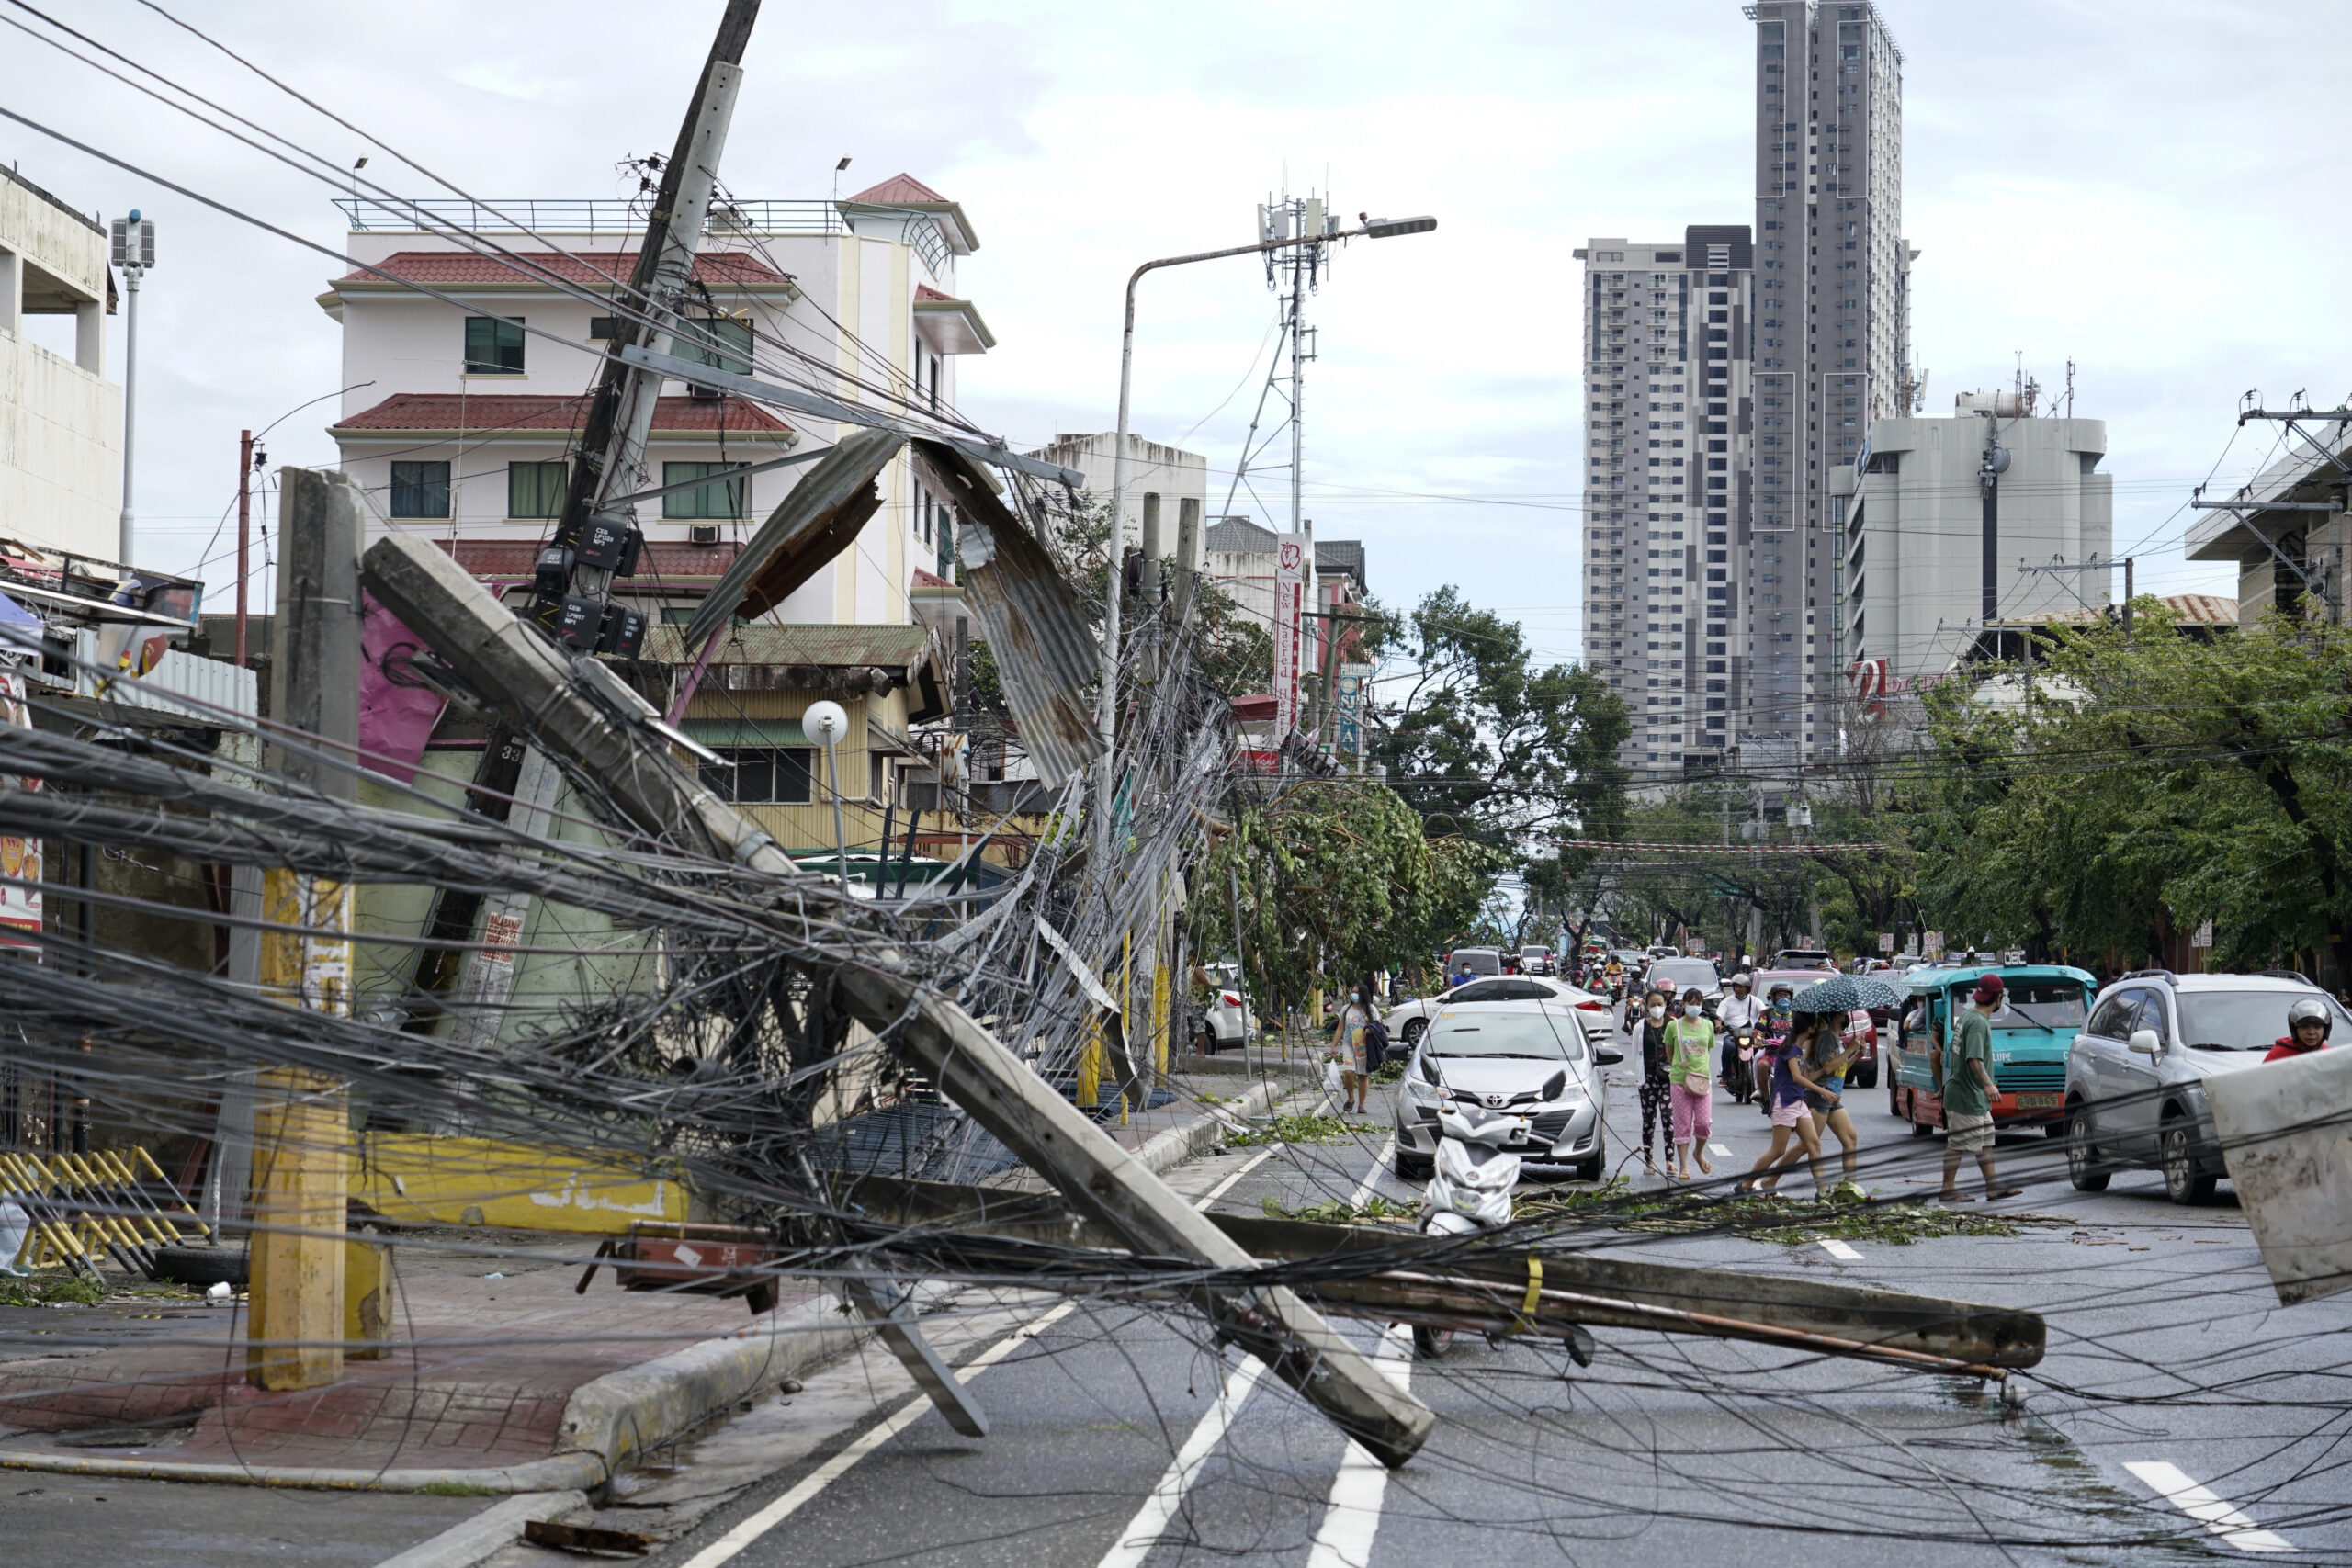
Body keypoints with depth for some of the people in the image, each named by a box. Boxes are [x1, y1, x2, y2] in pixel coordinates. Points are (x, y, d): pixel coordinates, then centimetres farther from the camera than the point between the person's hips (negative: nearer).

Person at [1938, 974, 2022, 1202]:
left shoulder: (1966, 1017, 11)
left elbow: (1953, 1051, 22)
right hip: (1966, 1096, -11)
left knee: (1986, 1140, 14)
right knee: (1958, 1144, -4)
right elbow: (1974, 1059, -33)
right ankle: (1948, 1189, 2)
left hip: (1976, 1098, 11)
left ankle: (1993, 1185, 17)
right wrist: (1987, 1083, -45)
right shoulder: (1978, 1023, -20)